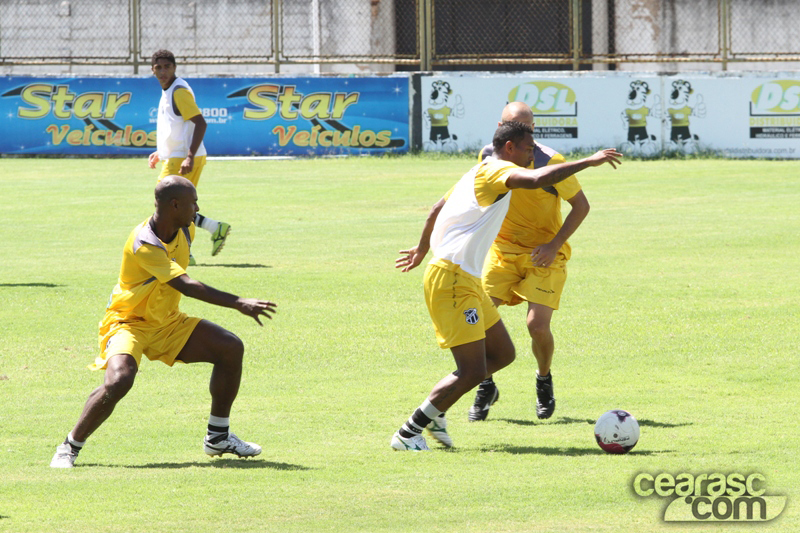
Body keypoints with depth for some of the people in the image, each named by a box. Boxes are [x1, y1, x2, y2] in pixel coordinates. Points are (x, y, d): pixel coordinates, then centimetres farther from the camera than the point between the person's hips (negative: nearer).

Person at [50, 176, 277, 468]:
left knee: (231, 348, -4)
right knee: (119, 380, -34)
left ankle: (218, 436, 11)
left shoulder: (185, 230, -2)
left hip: (168, 323, 8)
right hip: (128, 323, -8)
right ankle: (69, 448, -13)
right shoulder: (143, 244, -30)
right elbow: (187, 286, -37)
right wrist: (238, 303, -41)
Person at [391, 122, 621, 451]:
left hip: (467, 279, 11)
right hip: (452, 279, -11)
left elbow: (437, 210, 34)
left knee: (502, 354, 13)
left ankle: (434, 411, 17)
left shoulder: (480, 173, 20)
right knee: (473, 371, -12)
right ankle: (409, 433, -4)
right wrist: (588, 162, -25)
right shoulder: (497, 170, -10)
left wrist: (423, 248, 50)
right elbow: (536, 180, -31)